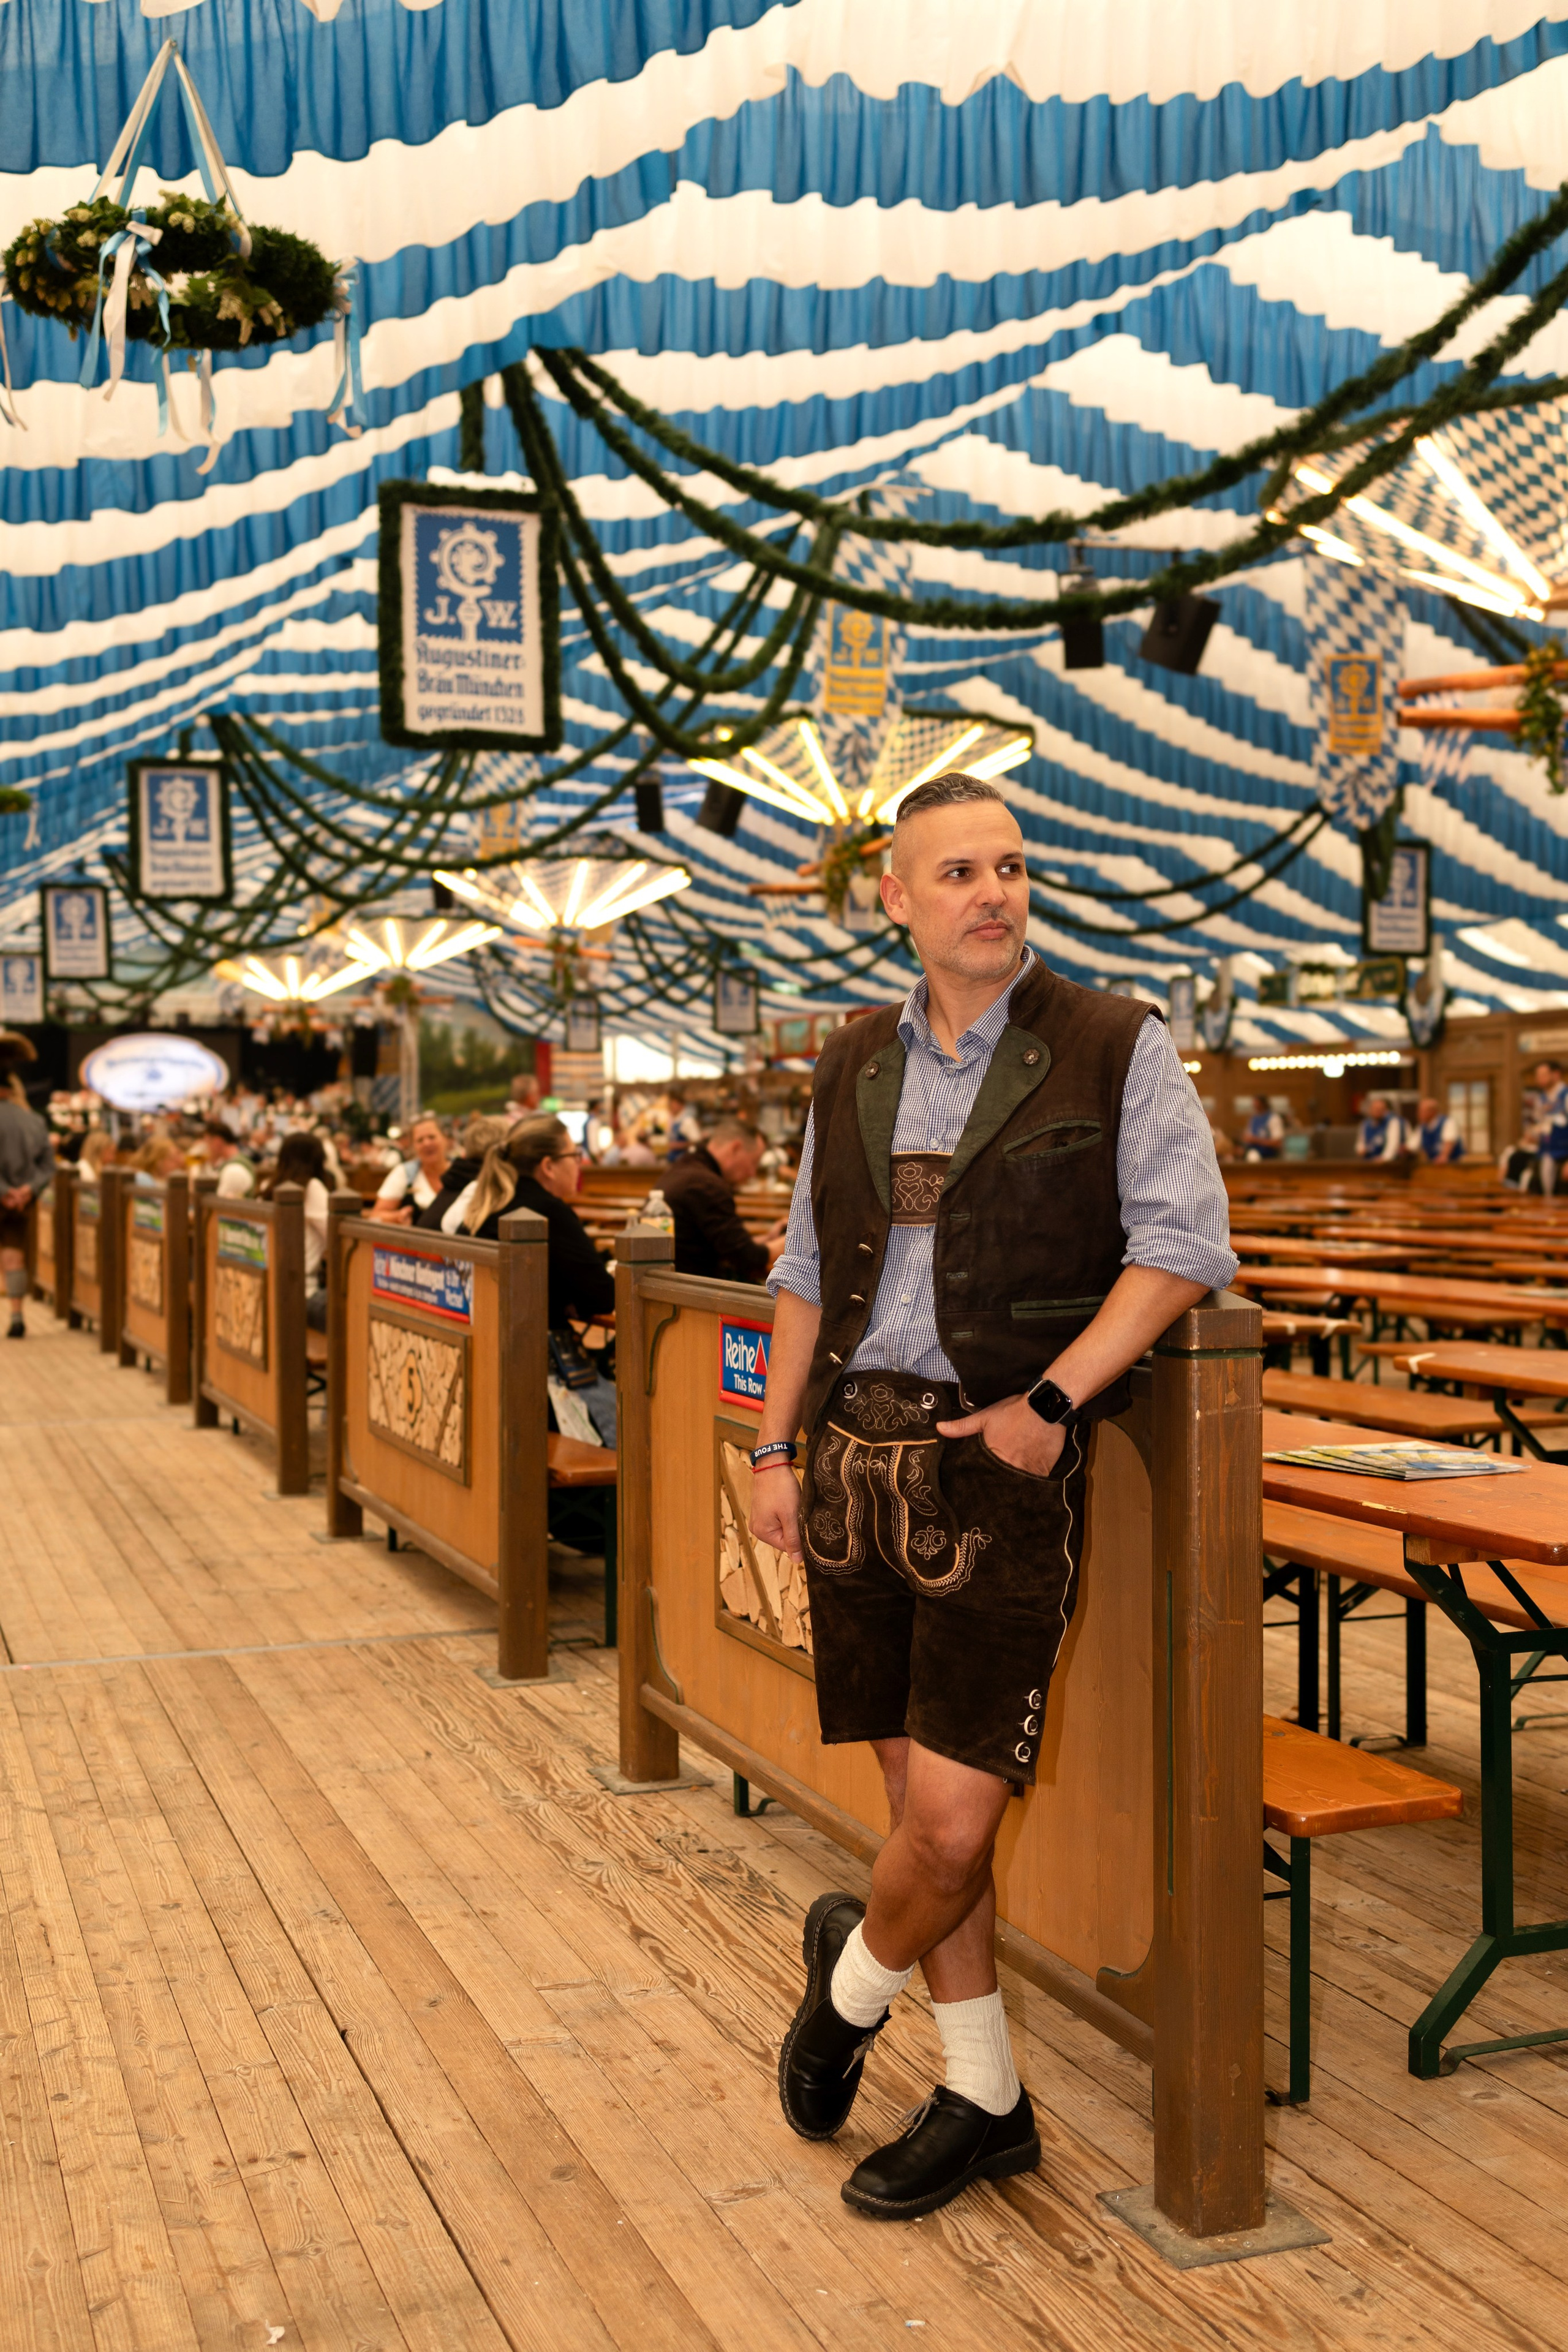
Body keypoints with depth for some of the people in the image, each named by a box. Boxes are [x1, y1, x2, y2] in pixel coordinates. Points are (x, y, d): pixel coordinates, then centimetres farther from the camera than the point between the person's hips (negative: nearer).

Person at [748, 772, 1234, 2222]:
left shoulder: (1117, 1050, -2)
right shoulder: (855, 1070, 12)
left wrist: (1052, 1400, -16)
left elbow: (1184, 1245, -8)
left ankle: (853, 1982, 27)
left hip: (1004, 1466, -4)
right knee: (918, 1799, 11)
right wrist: (775, 1450, 11)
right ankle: (984, 2101, 28)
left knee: (955, 1821, -7)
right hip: (859, 1460, 5)